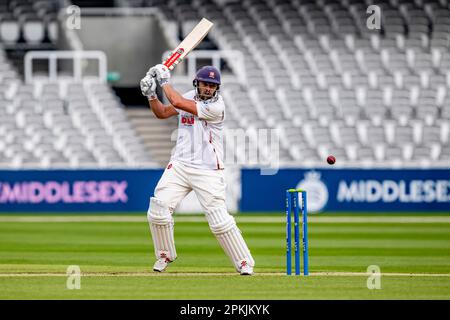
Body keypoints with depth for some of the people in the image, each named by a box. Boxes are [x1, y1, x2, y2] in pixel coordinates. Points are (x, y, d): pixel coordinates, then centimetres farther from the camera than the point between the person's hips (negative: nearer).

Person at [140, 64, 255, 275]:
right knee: (158, 208, -7)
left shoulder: (216, 107, -16)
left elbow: (177, 102, -20)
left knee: (219, 220, -11)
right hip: (180, 166, 6)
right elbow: (162, 113, 17)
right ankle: (165, 255, 14)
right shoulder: (189, 97, 7)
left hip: (208, 171, -6)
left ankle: (244, 263, 1)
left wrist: (165, 82, -6)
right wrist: (151, 95, 0)